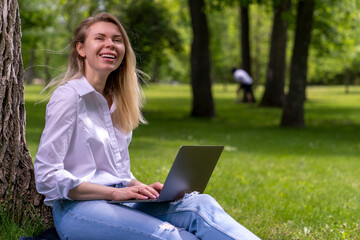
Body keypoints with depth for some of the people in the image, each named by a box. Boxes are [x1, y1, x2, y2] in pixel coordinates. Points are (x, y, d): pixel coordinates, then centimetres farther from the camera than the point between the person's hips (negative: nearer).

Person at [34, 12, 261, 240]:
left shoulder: (116, 101, 17)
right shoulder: (68, 96, -6)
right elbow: (47, 176, -13)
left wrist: (142, 188, 0)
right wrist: (115, 193, -17)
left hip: (117, 204, 7)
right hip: (76, 208, -7)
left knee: (201, 205, -21)